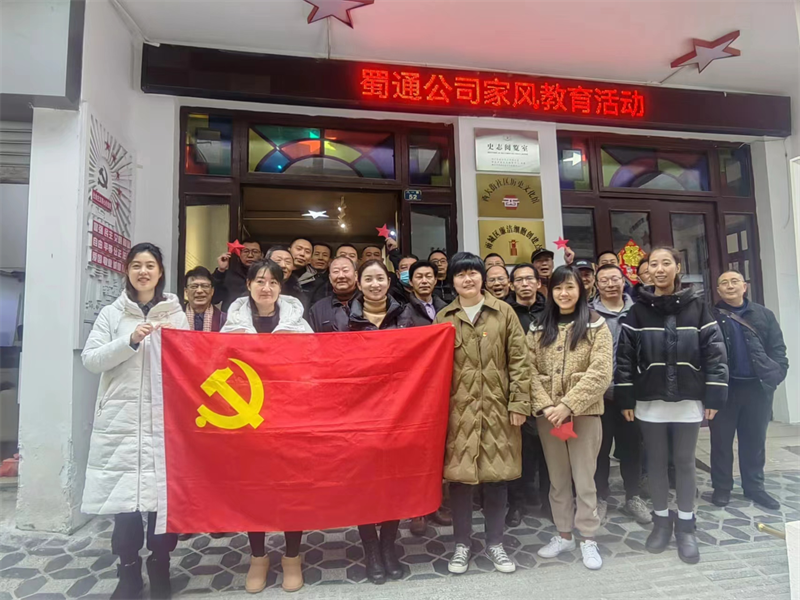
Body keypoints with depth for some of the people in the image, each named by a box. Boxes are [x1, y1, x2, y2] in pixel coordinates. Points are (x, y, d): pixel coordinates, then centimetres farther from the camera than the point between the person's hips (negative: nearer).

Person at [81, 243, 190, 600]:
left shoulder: (176, 315, 8)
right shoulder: (111, 314, 9)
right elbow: (90, 360, 0)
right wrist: (130, 341, -13)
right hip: (121, 419, 1)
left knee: (164, 494, -1)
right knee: (123, 496, 1)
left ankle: (160, 571, 18)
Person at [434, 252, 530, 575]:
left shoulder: (503, 312, 3)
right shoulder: (443, 318, 5)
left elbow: (519, 360, 1)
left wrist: (519, 402, -5)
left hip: (497, 407, 0)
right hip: (458, 410, 0)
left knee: (496, 476, 9)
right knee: (460, 476, 6)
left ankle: (495, 543, 29)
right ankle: (462, 543, 26)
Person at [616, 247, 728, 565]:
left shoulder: (697, 306, 0)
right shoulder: (638, 310, 0)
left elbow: (714, 351, -2)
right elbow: (625, 356, -1)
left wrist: (714, 395, -6)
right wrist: (625, 398, -5)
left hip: (688, 399, 0)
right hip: (650, 400, 1)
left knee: (685, 462, 10)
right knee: (656, 462, 11)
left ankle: (685, 526, 26)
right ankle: (661, 520, 28)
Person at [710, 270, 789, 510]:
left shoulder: (764, 314, 7)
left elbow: (777, 347, 6)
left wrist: (777, 373, -9)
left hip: (757, 387, 3)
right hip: (724, 388, -3)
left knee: (755, 440, 14)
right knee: (721, 440, 6)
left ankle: (754, 487, 28)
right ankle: (722, 487, 19)